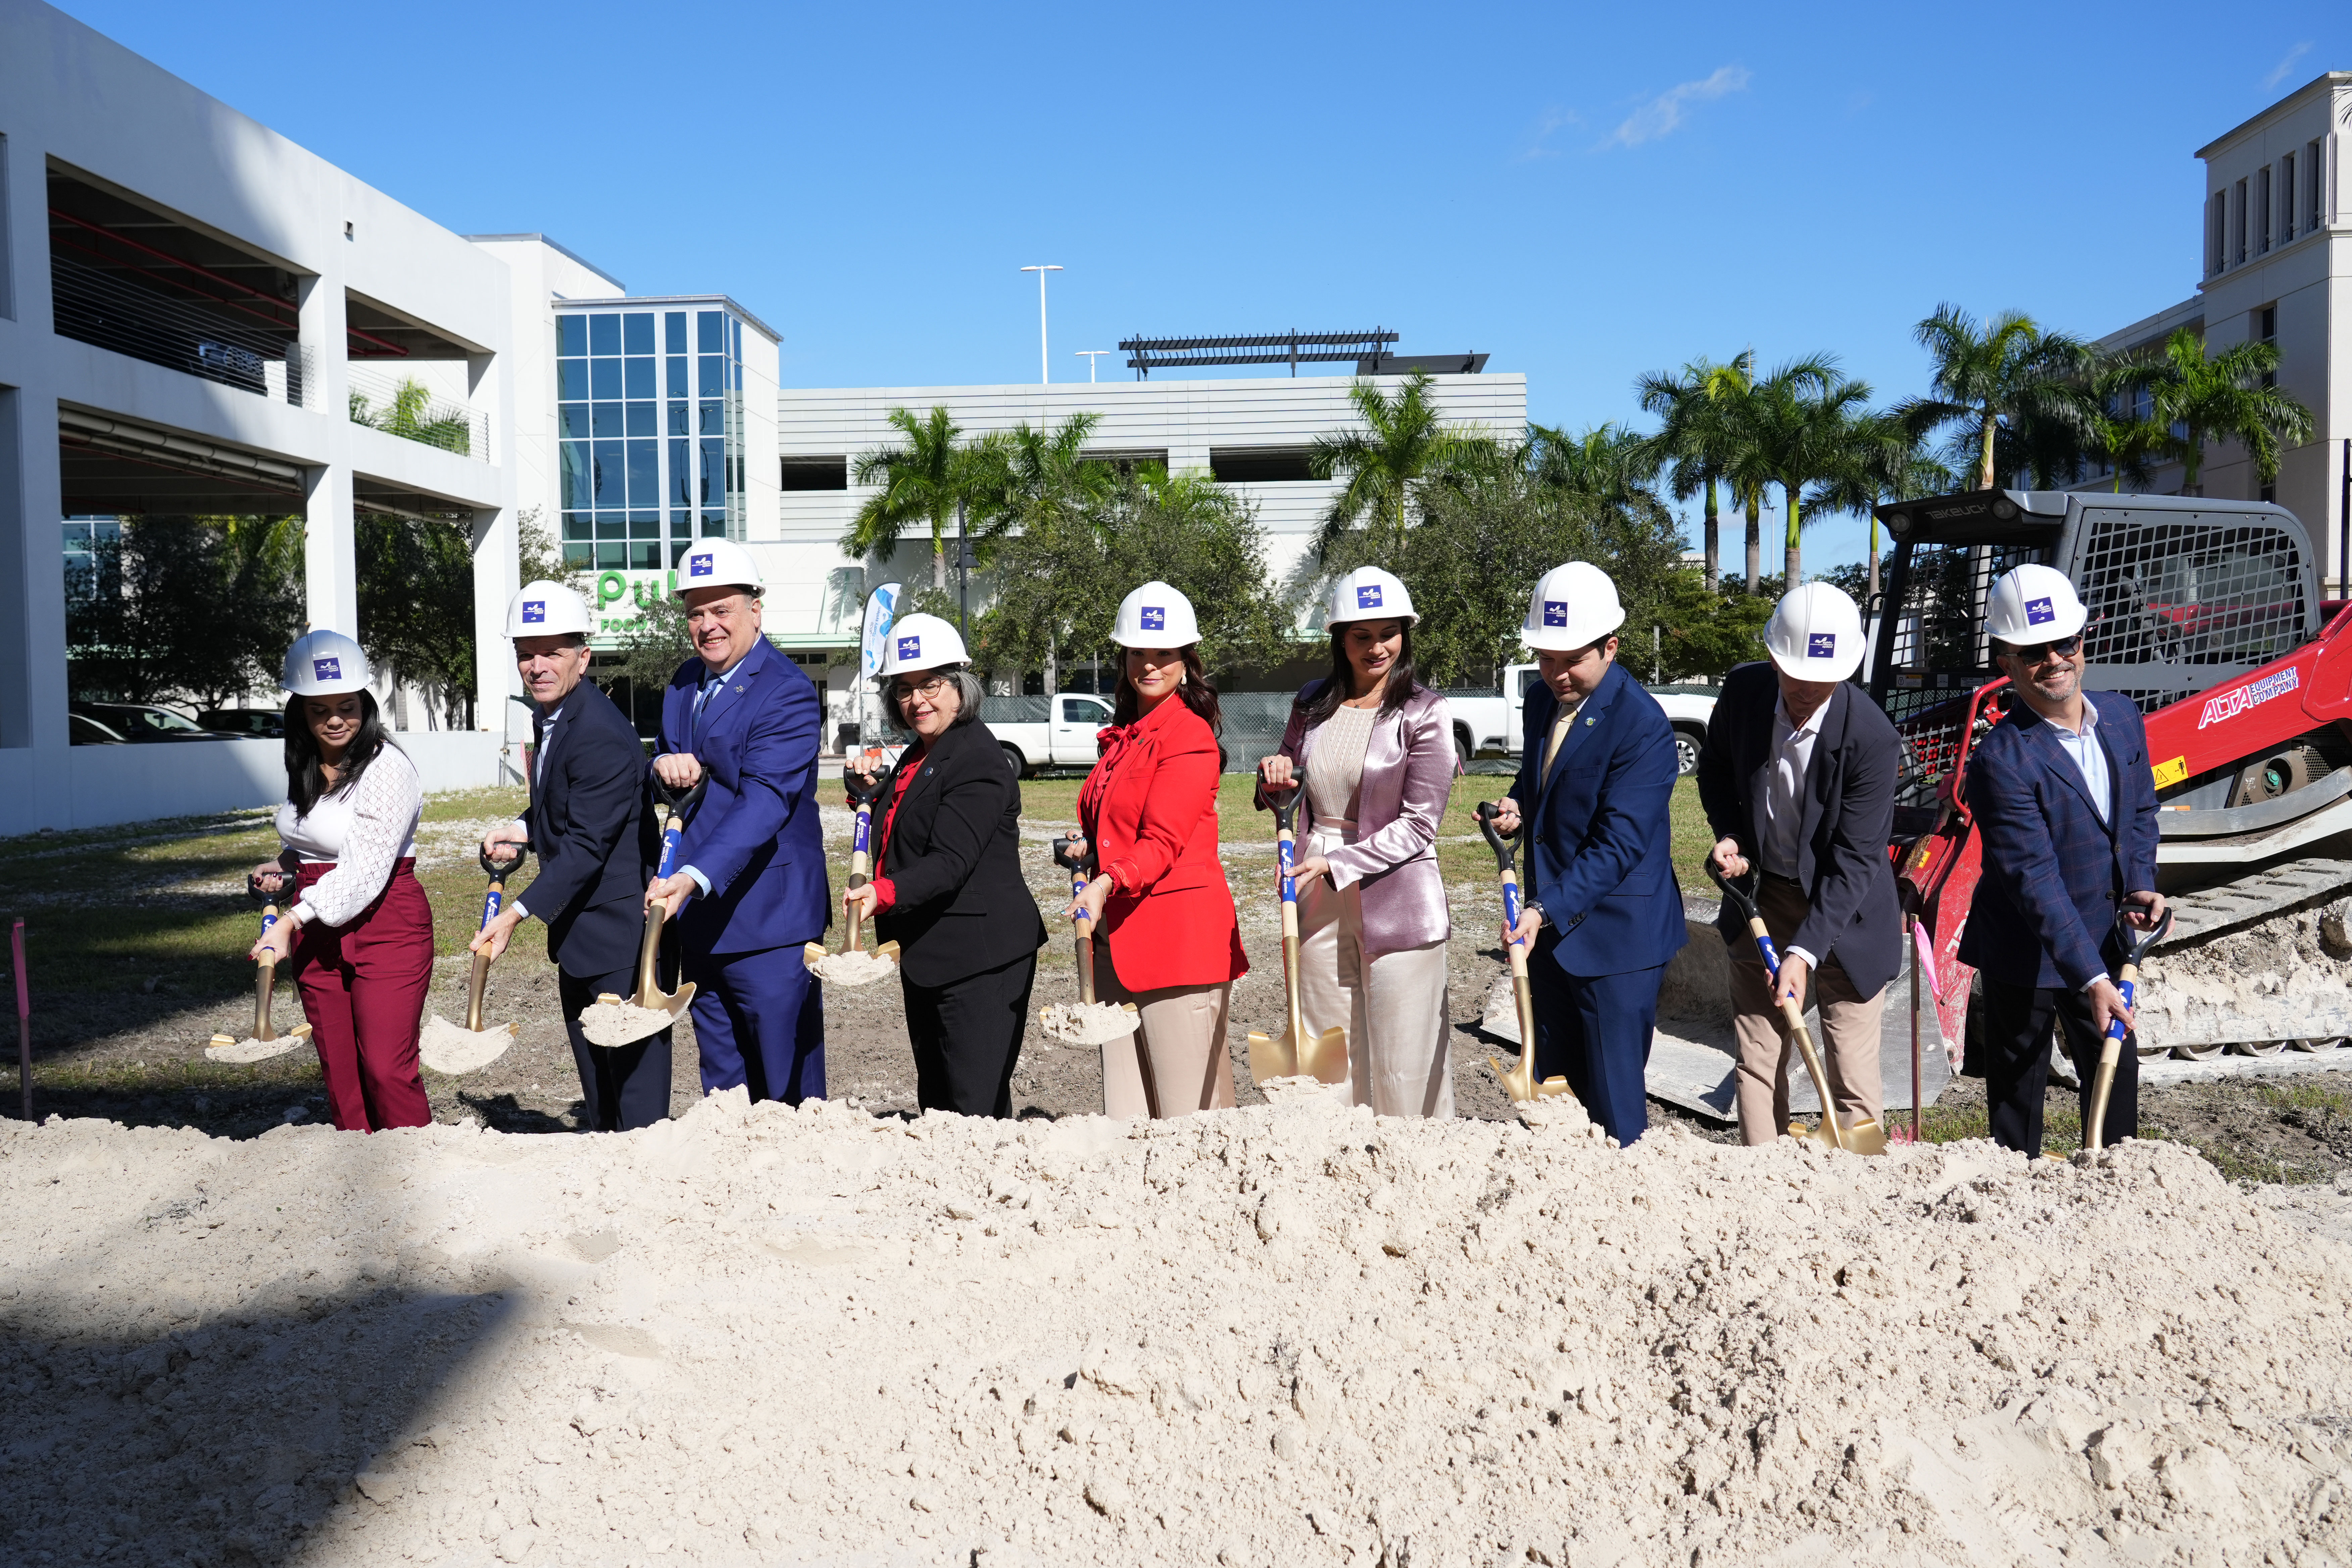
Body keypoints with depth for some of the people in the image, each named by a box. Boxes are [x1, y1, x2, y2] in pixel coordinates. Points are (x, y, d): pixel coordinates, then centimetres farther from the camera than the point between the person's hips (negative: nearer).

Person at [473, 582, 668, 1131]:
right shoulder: (549, 717, 8)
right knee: (591, 1063, 21)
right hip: (577, 931, 10)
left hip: (620, 928, -10)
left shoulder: (601, 736, -23)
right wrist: (522, 829, 6)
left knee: (633, 1064, -4)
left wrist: (518, 913, -29)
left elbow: (585, 846, -26)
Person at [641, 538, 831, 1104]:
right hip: (696, 917, 8)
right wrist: (664, 766, -5)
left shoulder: (787, 692, -13)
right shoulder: (684, 683, 13)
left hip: (766, 918, -7)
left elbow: (764, 800, -24)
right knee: (723, 1091, 14)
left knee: (788, 1094, -1)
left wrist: (692, 879, -36)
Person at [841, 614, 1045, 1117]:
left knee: (977, 1109, -9)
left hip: (979, 958, -10)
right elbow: (902, 844, 23)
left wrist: (884, 893, -40)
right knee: (936, 1106, 16)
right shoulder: (917, 756, 15)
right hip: (926, 956, 10)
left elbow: (951, 862, -26)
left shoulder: (978, 760, -16)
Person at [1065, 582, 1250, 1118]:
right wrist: (1088, 847, 11)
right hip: (1119, 935, 8)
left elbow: (1163, 843, -17)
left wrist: (1109, 883, -31)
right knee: (1127, 1110, 7)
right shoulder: (1124, 736, 18)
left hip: (1179, 933, -8)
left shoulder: (1190, 736, -8)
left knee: (1190, 1113, -5)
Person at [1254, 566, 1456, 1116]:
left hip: (1394, 902, -5)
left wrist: (1336, 865, -17)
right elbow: (1284, 799, 20)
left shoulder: (1423, 712, -6)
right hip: (1318, 904, 5)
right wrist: (1274, 780, -3)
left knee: (1404, 1067, -1)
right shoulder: (1311, 704, 9)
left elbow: (1418, 824, -10)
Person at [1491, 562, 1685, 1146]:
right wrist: (1517, 805, -2)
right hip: (1547, 923, 8)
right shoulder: (1541, 700, 6)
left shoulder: (1643, 726, -19)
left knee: (1614, 1098, 0)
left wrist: (1547, 911, -31)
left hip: (1614, 934, -8)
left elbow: (1619, 844, -23)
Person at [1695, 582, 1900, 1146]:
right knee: (1757, 1063, 7)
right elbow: (1716, 768, 10)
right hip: (1762, 898, 4)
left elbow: (1854, 861, -22)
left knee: (1853, 1077, -1)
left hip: (1842, 911, -4)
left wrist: (1804, 951, -28)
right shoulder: (1743, 691, -11)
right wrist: (1728, 835, -7)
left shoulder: (1870, 738, -25)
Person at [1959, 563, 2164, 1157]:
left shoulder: (2122, 716, -1)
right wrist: (2090, 979, -31)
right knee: (2018, 1092, 7)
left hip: (2102, 943, 6)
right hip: (2025, 957, -6)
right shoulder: (2001, 759, -23)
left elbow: (2141, 811, 15)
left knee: (2117, 1074, 17)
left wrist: (2140, 885, -3)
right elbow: (2035, 880, -27)